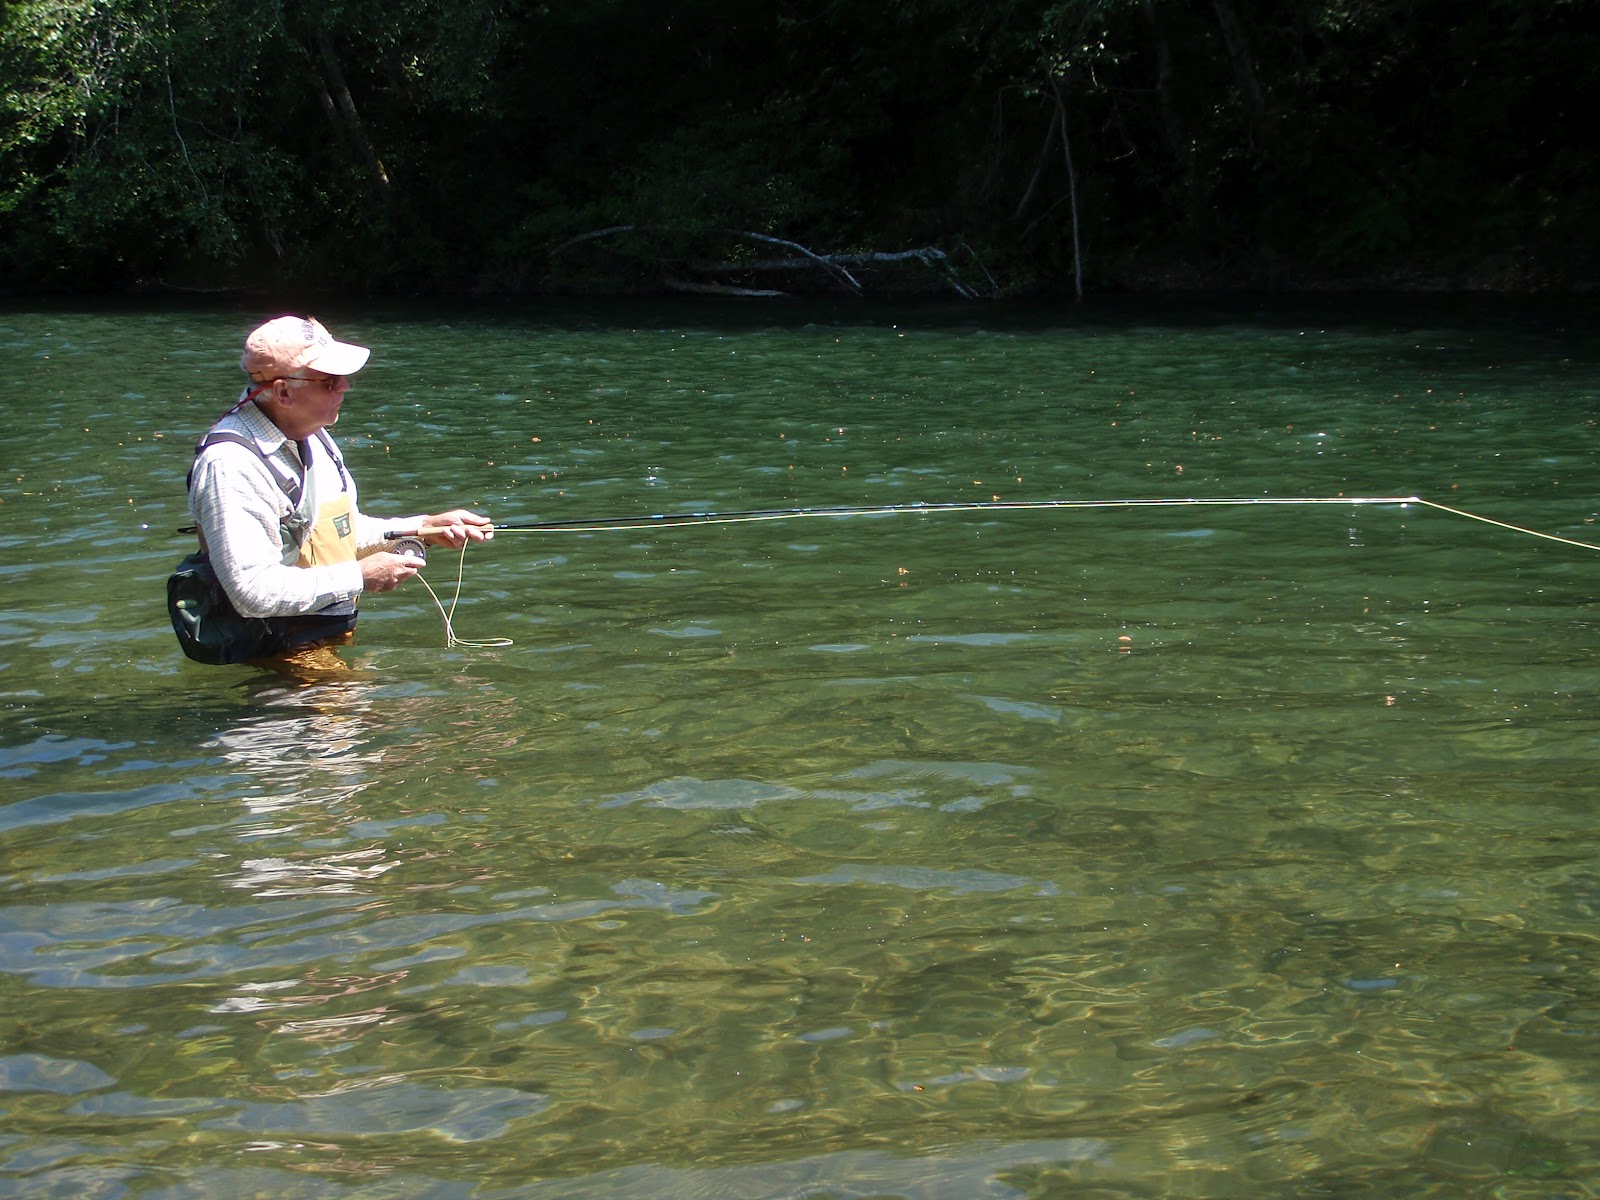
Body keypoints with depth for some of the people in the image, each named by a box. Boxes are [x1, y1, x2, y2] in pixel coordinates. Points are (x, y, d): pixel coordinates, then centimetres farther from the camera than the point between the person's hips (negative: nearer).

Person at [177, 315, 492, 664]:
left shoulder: (312, 435, 11)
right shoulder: (230, 466, -21)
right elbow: (254, 591, -26)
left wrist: (424, 528, 11)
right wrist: (360, 577, -17)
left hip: (333, 643, 9)